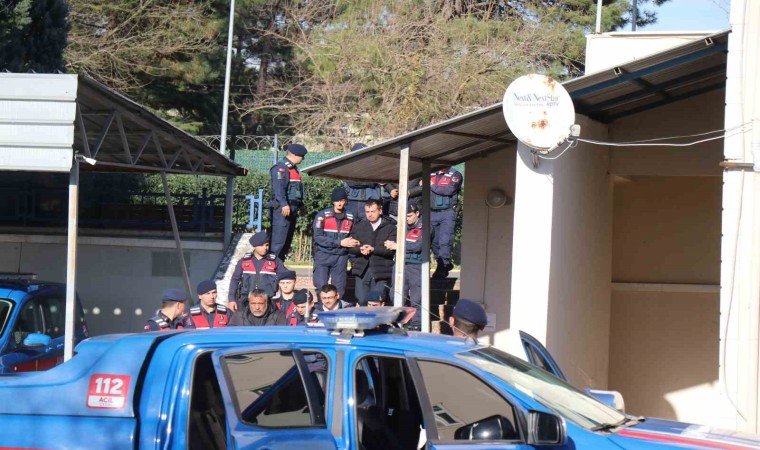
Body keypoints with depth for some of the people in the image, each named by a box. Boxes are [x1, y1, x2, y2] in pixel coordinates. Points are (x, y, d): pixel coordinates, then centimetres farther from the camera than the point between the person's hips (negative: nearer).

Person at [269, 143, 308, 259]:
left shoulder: (293, 168, 21)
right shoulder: (280, 167, -11)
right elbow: (279, 187, -22)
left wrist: (301, 205, 26)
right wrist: (284, 204, -30)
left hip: (292, 209, 10)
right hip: (282, 209, -10)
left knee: (288, 240, 12)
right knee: (278, 241, -13)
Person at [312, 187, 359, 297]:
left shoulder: (351, 217, 6)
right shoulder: (322, 215, -5)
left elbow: (353, 237, 17)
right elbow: (318, 237, -11)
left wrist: (354, 242, -8)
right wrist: (340, 242, -14)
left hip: (341, 257, 3)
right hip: (323, 255, -3)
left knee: (339, 289, 3)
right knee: (320, 287, -9)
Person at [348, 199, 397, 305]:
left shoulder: (390, 228, 2)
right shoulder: (359, 227, 14)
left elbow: (391, 250, -8)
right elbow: (351, 248, 7)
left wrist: (373, 249, -17)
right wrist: (360, 249, -14)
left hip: (380, 272, -3)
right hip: (362, 270, 3)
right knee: (362, 301, -3)